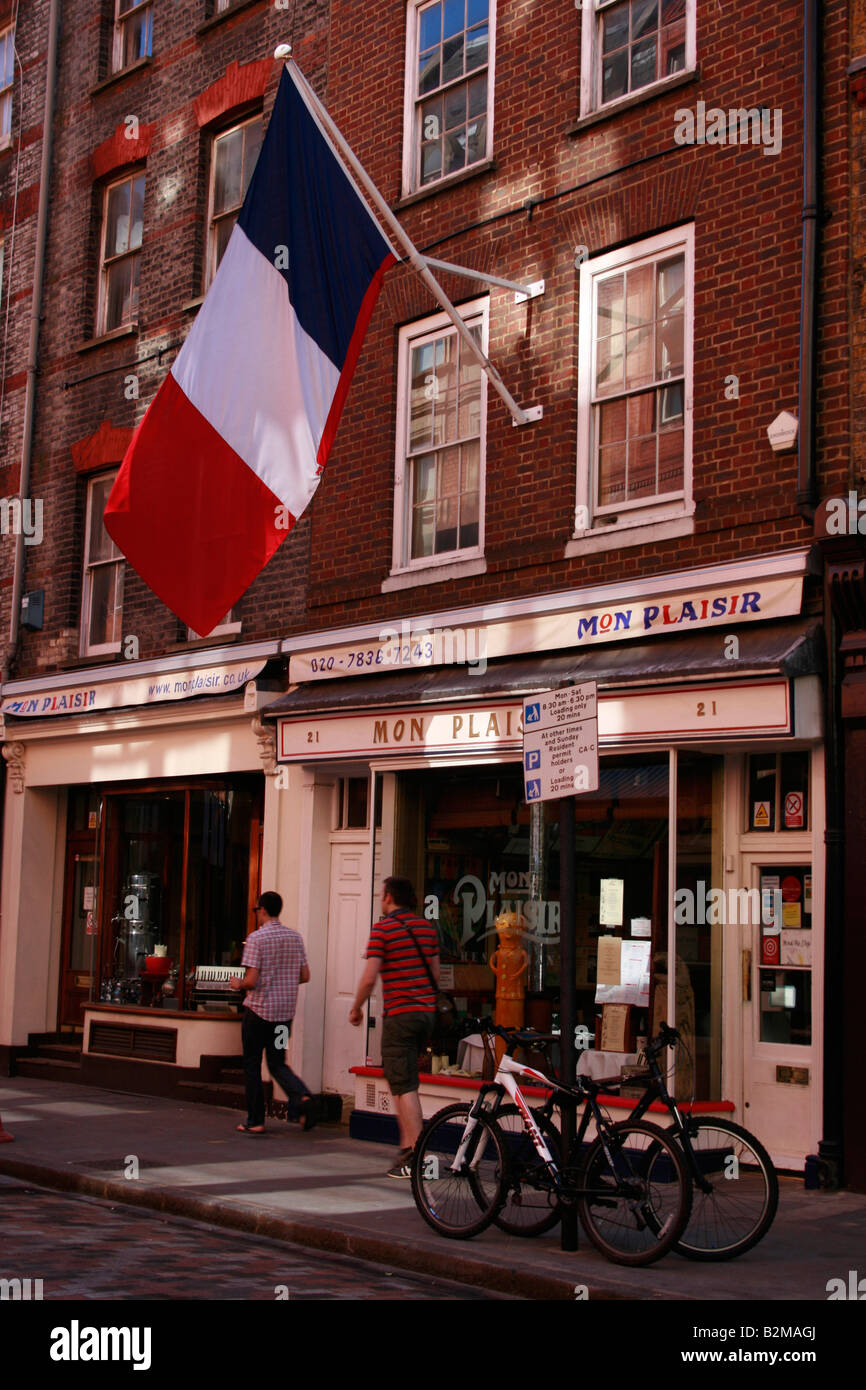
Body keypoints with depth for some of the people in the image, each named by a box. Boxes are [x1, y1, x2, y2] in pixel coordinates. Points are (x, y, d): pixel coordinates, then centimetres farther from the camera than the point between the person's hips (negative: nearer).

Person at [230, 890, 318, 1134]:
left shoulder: (256, 938, -12)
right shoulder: (295, 937, 5)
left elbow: (252, 980, -17)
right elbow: (304, 976, 8)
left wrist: (238, 984, 4)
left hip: (259, 1009, -5)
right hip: (286, 1012, 5)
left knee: (252, 1064, 8)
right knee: (277, 1064, 14)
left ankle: (255, 1121, 10)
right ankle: (302, 1096, -12)